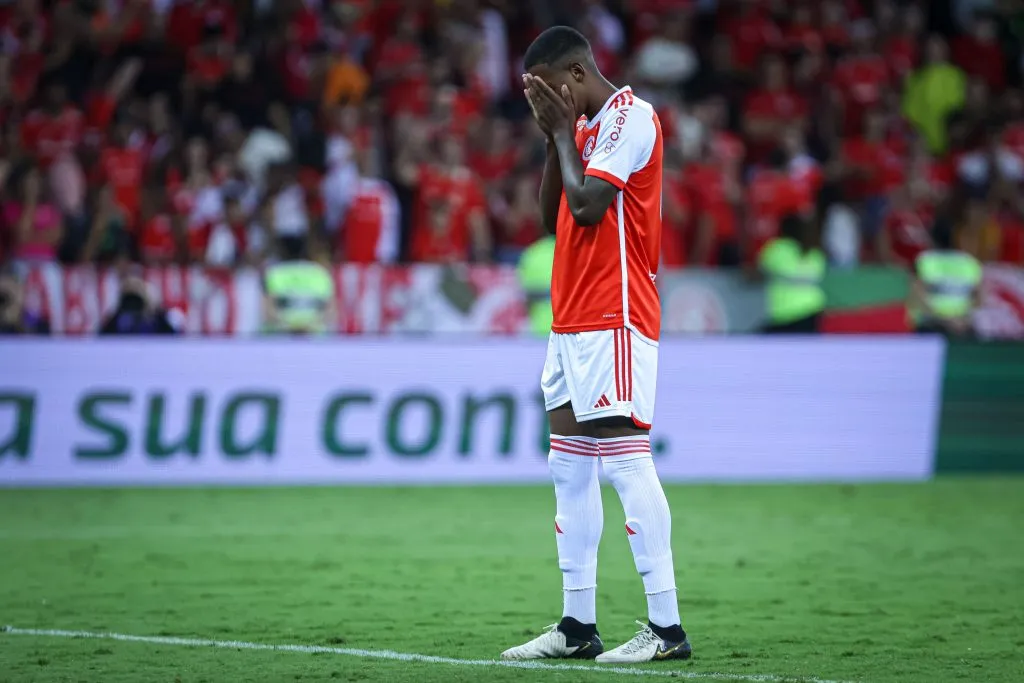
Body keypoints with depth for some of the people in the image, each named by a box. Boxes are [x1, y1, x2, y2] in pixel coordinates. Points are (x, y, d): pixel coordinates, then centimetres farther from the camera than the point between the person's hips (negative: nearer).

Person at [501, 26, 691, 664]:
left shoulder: (630, 115, -10)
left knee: (623, 457, -13)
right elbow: (554, 216, 18)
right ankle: (578, 625, 13)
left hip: (614, 320, -10)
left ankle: (667, 627, -14)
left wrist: (563, 130, -7)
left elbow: (588, 204, -18)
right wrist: (554, 136, 8)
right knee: (570, 468, 9)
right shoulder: (585, 125, 18)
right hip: (573, 320, 10)